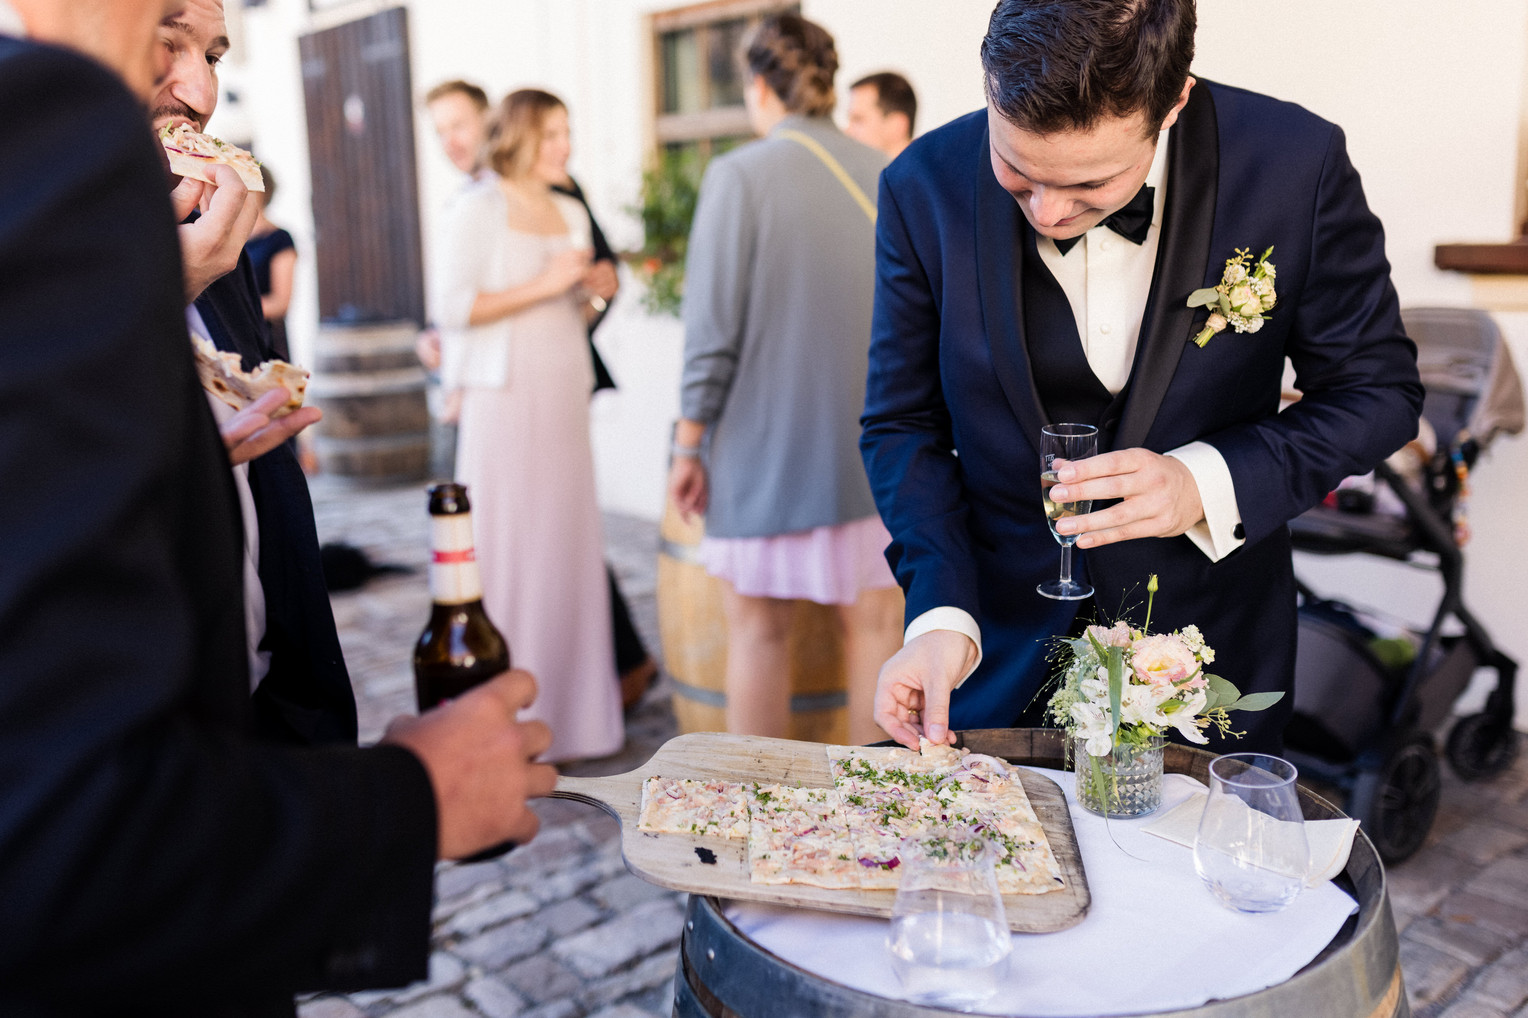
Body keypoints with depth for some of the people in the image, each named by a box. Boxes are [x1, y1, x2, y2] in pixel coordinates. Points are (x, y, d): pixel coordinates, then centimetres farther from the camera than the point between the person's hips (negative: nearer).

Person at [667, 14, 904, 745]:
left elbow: (712, 328, -11)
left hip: (767, 442, -4)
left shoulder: (738, 176, -9)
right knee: (872, 624, 10)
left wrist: (689, 443, -2)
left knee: (757, 629, 9)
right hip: (875, 448, 4)